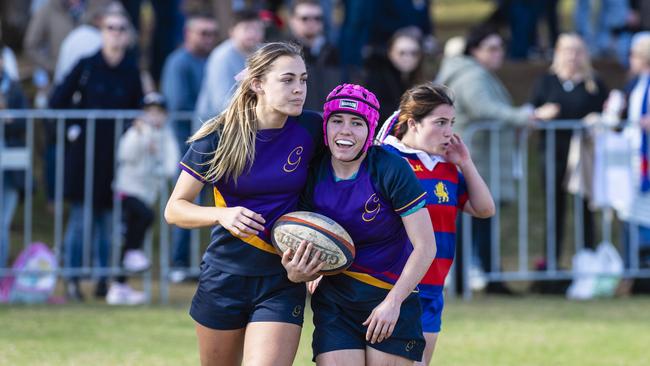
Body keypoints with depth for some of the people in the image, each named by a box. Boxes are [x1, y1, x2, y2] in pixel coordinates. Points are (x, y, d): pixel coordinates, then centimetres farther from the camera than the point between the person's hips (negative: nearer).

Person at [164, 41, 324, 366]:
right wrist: (221, 215, -24)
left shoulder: (310, 130, -7)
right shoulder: (219, 137, -9)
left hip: (282, 283, 0)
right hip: (225, 276, 0)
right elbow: (174, 209, -5)